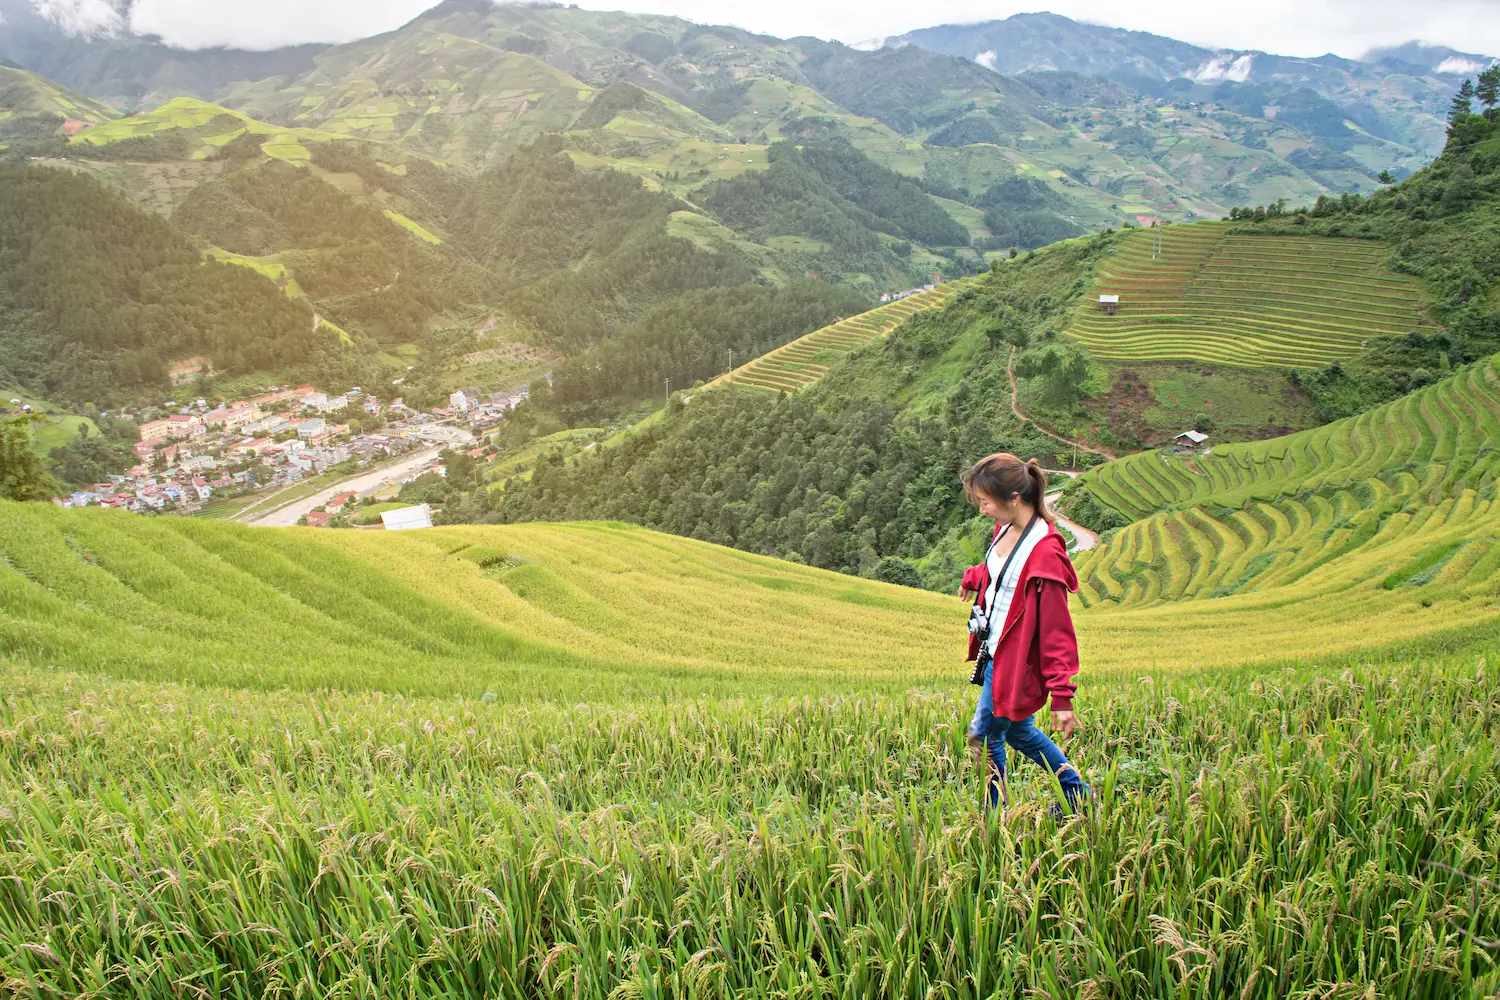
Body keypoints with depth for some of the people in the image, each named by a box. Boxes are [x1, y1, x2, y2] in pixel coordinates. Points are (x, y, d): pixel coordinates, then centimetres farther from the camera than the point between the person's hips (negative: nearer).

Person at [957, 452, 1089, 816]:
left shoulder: (1044, 553, -27)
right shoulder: (1006, 530, -3)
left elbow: (1056, 630, -24)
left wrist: (1062, 697, -22)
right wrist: (972, 579, 41)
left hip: (1016, 664, -9)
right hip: (994, 654, 9)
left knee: (984, 737, 5)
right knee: (1017, 731, 23)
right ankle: (1077, 792, 41)